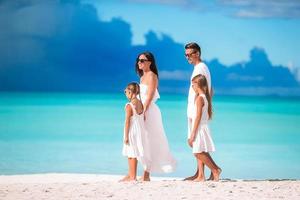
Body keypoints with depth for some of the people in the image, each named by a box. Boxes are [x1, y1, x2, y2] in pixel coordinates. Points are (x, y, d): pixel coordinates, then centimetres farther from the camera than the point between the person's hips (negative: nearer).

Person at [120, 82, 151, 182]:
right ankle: (130, 174, 25)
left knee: (132, 154, 0)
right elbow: (143, 119, 10)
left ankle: (133, 176, 3)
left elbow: (127, 122, -16)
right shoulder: (141, 104, 5)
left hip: (132, 132, -7)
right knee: (132, 154, 17)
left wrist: (126, 136, -13)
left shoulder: (129, 106, -16)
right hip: (140, 131, 7)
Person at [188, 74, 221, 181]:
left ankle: (215, 170, -6)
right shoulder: (206, 97, 12)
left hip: (199, 128, -9)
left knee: (199, 152, -8)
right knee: (199, 153, 9)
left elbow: (198, 117, -19)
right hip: (203, 127, 9)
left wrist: (193, 133, -17)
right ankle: (201, 176, 10)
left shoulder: (199, 98, -15)